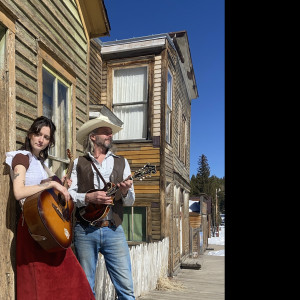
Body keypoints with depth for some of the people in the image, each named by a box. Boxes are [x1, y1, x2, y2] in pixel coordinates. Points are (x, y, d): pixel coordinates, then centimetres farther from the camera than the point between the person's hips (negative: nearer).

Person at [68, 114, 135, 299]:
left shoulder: (121, 162, 11)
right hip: (85, 231, 0)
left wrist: (125, 192, -13)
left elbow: (130, 201, 8)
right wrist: (89, 197, -15)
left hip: (114, 230, 1)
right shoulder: (79, 163, 8)